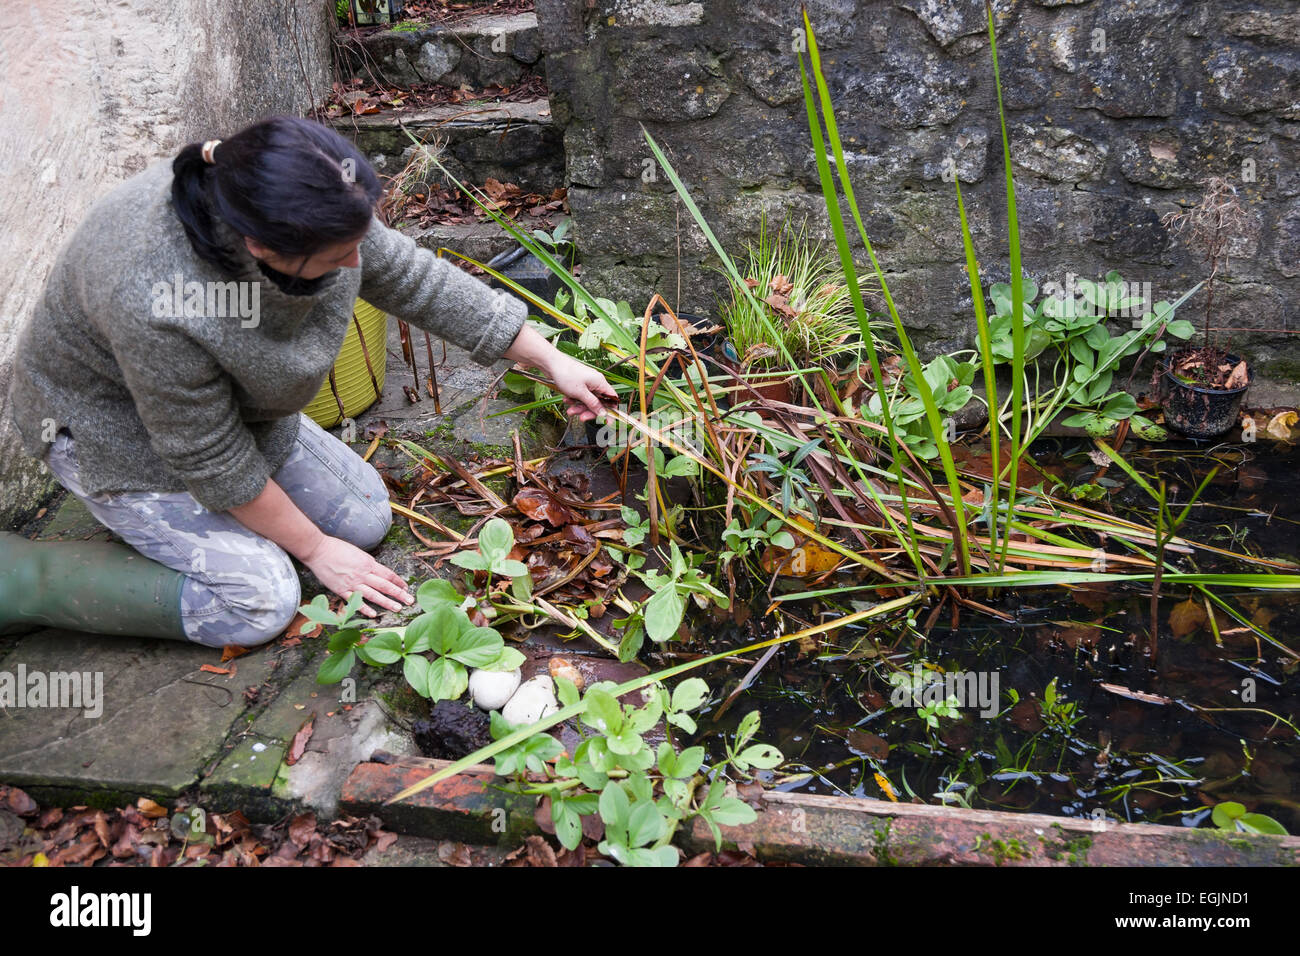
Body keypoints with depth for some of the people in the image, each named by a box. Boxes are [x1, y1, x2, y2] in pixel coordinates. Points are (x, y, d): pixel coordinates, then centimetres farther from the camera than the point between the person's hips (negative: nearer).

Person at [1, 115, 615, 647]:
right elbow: (209, 457, -28)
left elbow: (414, 279, -10)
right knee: (258, 599, -15)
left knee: (366, 519, 5)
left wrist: (551, 361, -5)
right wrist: (315, 550, -14)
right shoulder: (156, 303, -42)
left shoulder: (316, 210, -25)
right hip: (118, 427, -7)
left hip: (238, 404, 7)